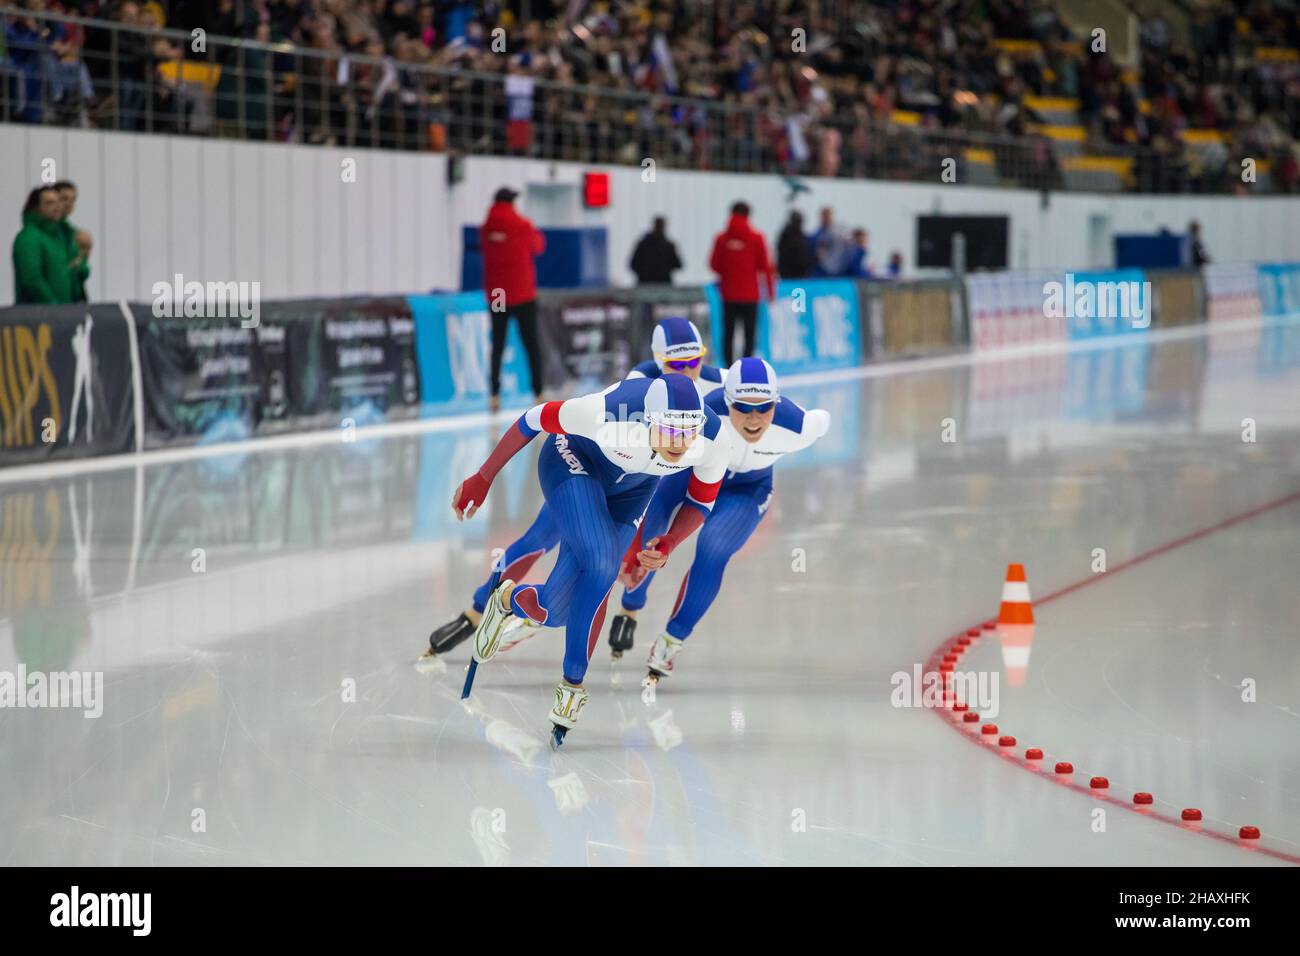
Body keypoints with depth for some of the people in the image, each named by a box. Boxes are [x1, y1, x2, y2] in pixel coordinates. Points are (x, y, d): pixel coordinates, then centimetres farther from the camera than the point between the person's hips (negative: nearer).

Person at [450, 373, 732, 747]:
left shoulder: (714, 439, -30)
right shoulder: (610, 409, -40)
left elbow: (700, 502, -9)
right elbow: (533, 421, -22)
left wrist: (668, 542, -29)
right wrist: (482, 478, -12)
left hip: (629, 487, 4)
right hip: (576, 461, -3)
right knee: (600, 564, -30)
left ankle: (511, 600, 30)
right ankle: (572, 685, -12)